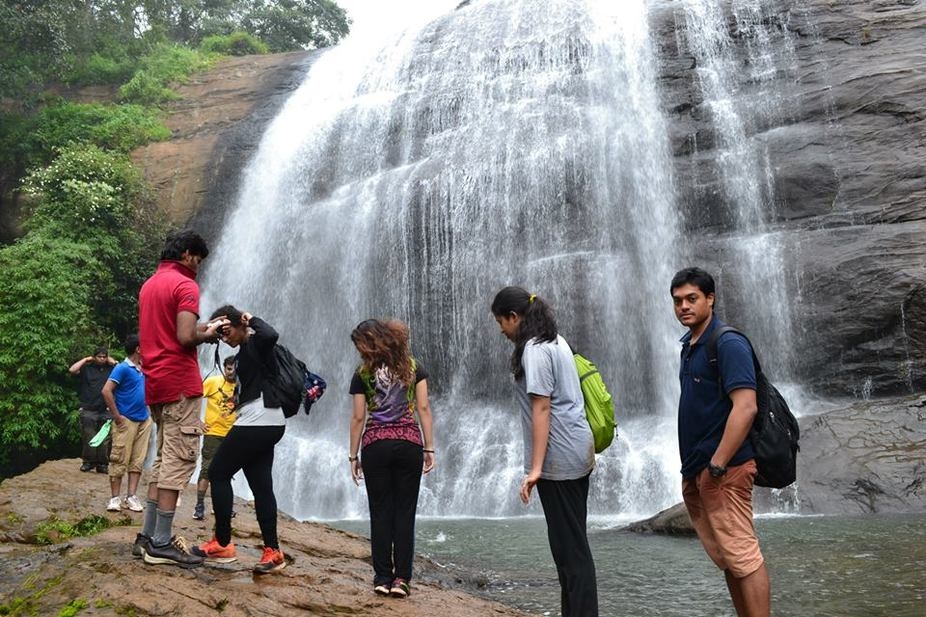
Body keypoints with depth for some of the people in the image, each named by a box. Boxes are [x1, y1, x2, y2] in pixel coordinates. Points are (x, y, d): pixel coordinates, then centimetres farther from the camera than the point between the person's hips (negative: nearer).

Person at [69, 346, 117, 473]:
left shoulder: (111, 369, 10)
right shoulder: (87, 368, 7)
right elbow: (72, 370, -7)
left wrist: (113, 361, 7)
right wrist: (85, 359, 0)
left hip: (106, 411, 1)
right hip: (88, 410, -1)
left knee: (105, 439, 1)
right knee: (88, 438, 2)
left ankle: (102, 464, 7)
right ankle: (88, 461, 13)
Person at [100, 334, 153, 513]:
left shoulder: (142, 368, 11)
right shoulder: (122, 368, -10)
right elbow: (106, 391, -17)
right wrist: (117, 416, -16)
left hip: (143, 420, 7)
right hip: (126, 421, -7)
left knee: (137, 461, 6)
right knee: (119, 461, -3)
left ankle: (131, 496, 11)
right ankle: (115, 498, 4)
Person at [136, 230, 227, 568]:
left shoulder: (149, 285, 18)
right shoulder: (184, 285, -10)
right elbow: (185, 337, -21)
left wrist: (203, 328, 18)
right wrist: (207, 334, -1)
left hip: (155, 384, 9)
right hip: (180, 384, -9)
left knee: (163, 459, 14)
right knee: (179, 461, -7)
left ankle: (148, 536, 15)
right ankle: (161, 543, -6)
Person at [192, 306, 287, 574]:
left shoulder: (254, 344, -7)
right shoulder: (248, 349, 21)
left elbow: (271, 336, -31)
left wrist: (253, 320, -15)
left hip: (258, 422, -10)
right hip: (266, 424, 10)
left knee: (218, 473, 1)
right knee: (261, 485, 5)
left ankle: (222, 544, 5)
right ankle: (272, 551, 3)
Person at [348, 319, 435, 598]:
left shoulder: (363, 373, -1)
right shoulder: (413, 367, 3)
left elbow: (358, 417, 0)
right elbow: (423, 408, -1)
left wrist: (353, 456, 7)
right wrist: (429, 448, 3)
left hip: (375, 446, -1)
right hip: (409, 442, 1)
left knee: (380, 511, 8)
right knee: (405, 511, 6)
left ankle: (382, 578, 11)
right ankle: (401, 578, 6)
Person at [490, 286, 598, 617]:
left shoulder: (534, 349, -13)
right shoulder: (555, 341, 15)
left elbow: (542, 408, -19)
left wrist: (535, 468, -20)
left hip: (559, 457, -10)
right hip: (577, 452, 10)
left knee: (568, 543, -4)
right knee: (573, 540, 13)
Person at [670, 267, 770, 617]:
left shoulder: (728, 344, -13)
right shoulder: (689, 345, 15)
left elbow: (745, 407, -22)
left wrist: (717, 464, -22)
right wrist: (693, 468, 17)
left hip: (723, 470, -9)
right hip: (695, 469, 9)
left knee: (741, 554, -5)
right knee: (725, 556, 15)